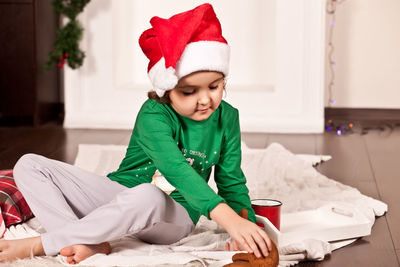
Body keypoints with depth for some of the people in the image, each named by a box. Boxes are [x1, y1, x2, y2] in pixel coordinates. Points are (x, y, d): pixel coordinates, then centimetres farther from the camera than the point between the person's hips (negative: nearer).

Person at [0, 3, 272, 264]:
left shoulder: (227, 118, -3)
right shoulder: (153, 115, -18)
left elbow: (232, 183, 3)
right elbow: (174, 168, -35)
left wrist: (247, 223, -19)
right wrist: (229, 218, -47)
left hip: (173, 218, 0)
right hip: (117, 201, 0)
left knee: (146, 196, -41)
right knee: (29, 165, -13)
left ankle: (37, 245, -28)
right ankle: (87, 244, -34)